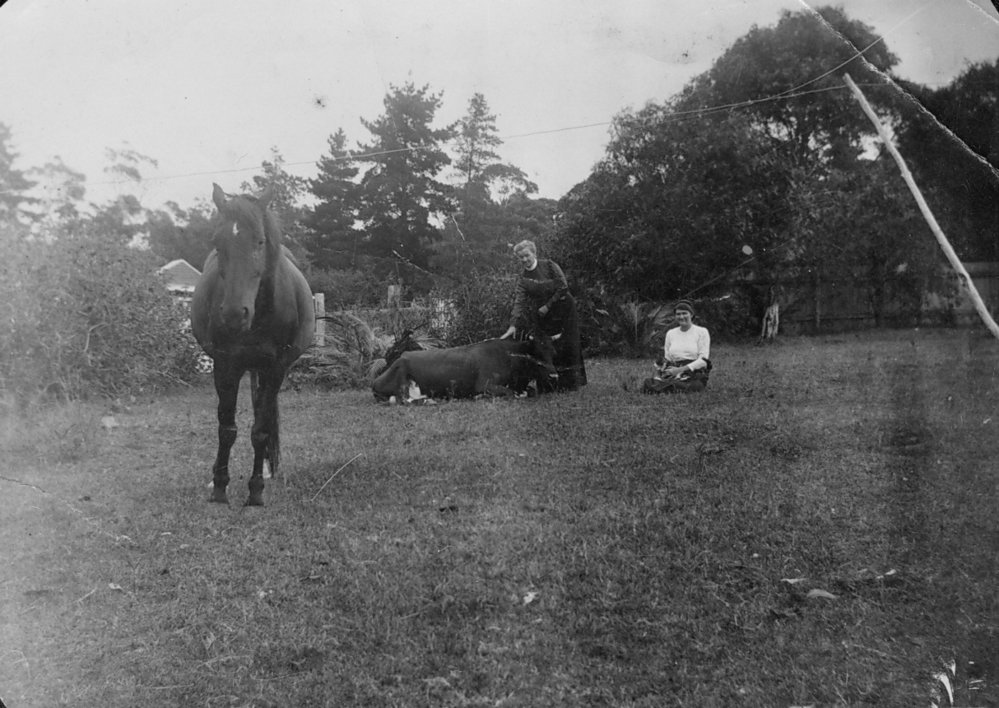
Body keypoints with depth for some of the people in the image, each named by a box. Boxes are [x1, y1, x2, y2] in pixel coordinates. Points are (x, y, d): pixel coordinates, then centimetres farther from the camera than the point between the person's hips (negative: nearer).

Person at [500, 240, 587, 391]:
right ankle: (552, 383, 6)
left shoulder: (549, 265, -7)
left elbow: (563, 286, -10)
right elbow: (519, 301, -10)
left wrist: (547, 306, -12)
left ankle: (570, 383, 5)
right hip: (544, 316, 3)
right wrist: (513, 325, -22)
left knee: (567, 346, -3)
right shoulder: (523, 278, 0)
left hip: (564, 309, -3)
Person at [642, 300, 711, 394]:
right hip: (673, 373, 4)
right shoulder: (670, 333, 18)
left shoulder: (702, 332, 4)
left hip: (694, 374, -3)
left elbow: (703, 360, -4)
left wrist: (680, 369, -15)